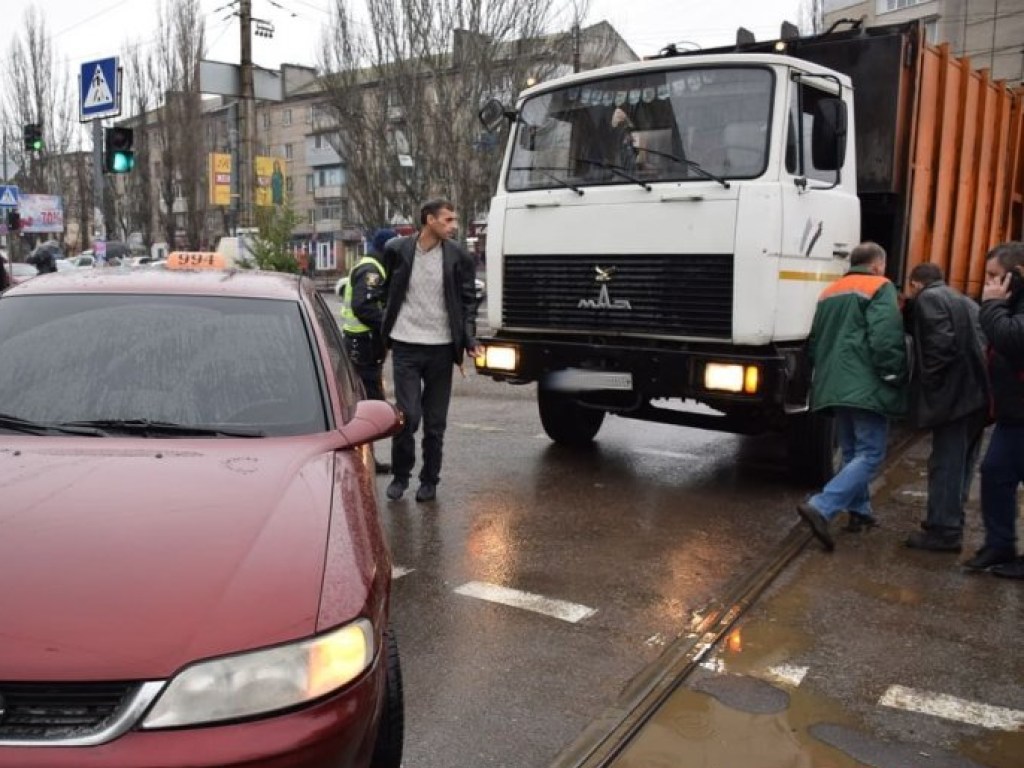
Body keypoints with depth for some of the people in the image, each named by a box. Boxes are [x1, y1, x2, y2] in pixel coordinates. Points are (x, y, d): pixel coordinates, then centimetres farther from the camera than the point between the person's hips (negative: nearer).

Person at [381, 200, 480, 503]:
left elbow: (468, 301, 4)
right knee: (407, 415, -5)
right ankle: (400, 475, 17)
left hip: (441, 347, 1)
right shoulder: (397, 250, -1)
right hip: (406, 345, -1)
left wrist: (469, 340, -7)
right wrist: (388, 327, 11)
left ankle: (429, 480, 23)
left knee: (435, 422, 8)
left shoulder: (459, 257, 0)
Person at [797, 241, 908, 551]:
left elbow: (814, 343, 23)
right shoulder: (880, 288, -2)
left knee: (852, 451, 20)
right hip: (867, 385, -8)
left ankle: (859, 508, 25)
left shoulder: (829, 293, 21)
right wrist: (894, 376, -8)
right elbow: (886, 339, -16)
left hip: (835, 385, 8)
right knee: (870, 454, -8)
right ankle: (821, 508, -23)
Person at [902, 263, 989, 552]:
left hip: (954, 394, -9)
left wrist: (929, 380, -12)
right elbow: (976, 342, 20)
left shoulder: (927, 299, -7)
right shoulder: (964, 301, 23)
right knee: (960, 463, 15)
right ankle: (950, 524, 24)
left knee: (946, 463, -5)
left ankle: (943, 531, -2)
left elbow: (941, 343, -19)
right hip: (977, 392, 10)